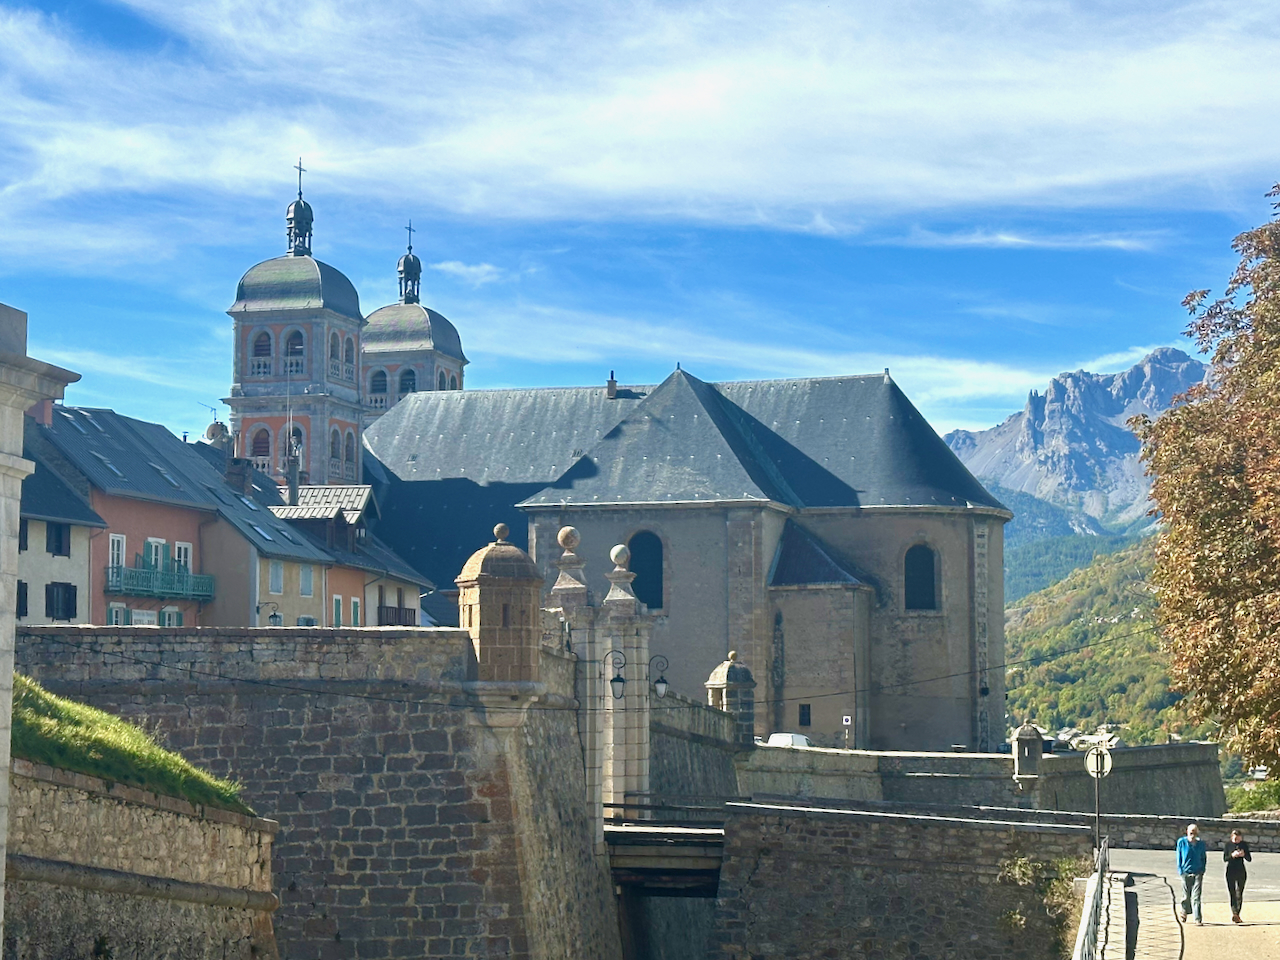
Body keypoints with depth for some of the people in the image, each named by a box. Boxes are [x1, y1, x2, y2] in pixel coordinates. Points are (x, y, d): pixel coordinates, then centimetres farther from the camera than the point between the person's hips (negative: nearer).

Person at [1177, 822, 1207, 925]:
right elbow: (1179, 857, 4)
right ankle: (1184, 912, 37)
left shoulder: (1201, 844, 4)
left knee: (1196, 897, -7)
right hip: (1186, 873, 0)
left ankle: (1198, 919, -8)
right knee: (1186, 896, 10)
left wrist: (1202, 870, 4)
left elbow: (1204, 858, 15)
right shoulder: (1181, 842, 0)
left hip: (1198, 873, 0)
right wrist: (1180, 871, -2)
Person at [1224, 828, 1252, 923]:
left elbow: (1249, 859, 3)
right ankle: (1234, 913, -12)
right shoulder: (1227, 845, -1)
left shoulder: (1244, 845, 2)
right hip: (1230, 872, -1)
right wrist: (1232, 855, -23)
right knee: (1232, 893, -6)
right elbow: (1225, 858, -5)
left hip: (1241, 872, 1)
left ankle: (1236, 914, 8)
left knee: (1239, 894, 0)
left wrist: (1244, 855, -18)